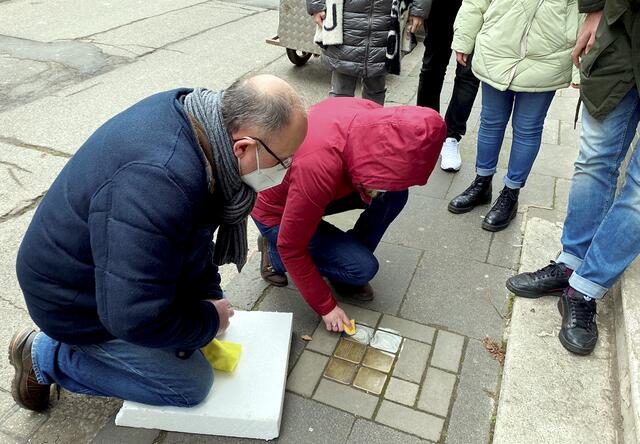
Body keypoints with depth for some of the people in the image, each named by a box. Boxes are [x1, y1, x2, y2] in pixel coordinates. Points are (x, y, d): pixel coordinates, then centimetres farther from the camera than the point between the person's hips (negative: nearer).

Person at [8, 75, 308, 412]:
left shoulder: (193, 113, -12)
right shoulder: (159, 183, -41)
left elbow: (194, 231, 2)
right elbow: (135, 318, -34)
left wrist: (209, 294, 0)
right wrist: (210, 319, -18)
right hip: (80, 303, -8)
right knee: (191, 385, 0)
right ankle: (46, 356, 9)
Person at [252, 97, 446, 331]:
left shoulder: (371, 114, -23)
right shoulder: (319, 169, -42)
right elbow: (291, 247, -27)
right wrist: (326, 307, -17)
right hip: (276, 212, -6)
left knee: (395, 196, -10)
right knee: (363, 267, -15)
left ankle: (348, 258, 6)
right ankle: (274, 253, 4)